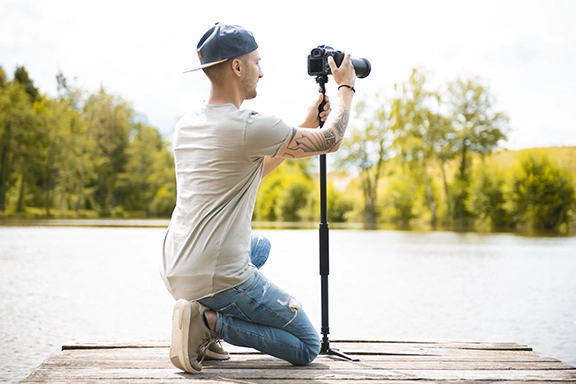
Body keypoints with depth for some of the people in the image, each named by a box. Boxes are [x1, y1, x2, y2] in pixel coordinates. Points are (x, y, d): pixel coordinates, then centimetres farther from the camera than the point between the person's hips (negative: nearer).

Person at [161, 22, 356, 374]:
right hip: (219, 278, -8)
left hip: (175, 275, 8)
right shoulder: (249, 127, -17)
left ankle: (203, 321, 14)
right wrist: (346, 87, 13)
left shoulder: (187, 125, 10)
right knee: (308, 348, 10)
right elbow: (330, 140, -4)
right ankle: (211, 321, -7)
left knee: (260, 245, 36)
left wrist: (305, 126, 21)